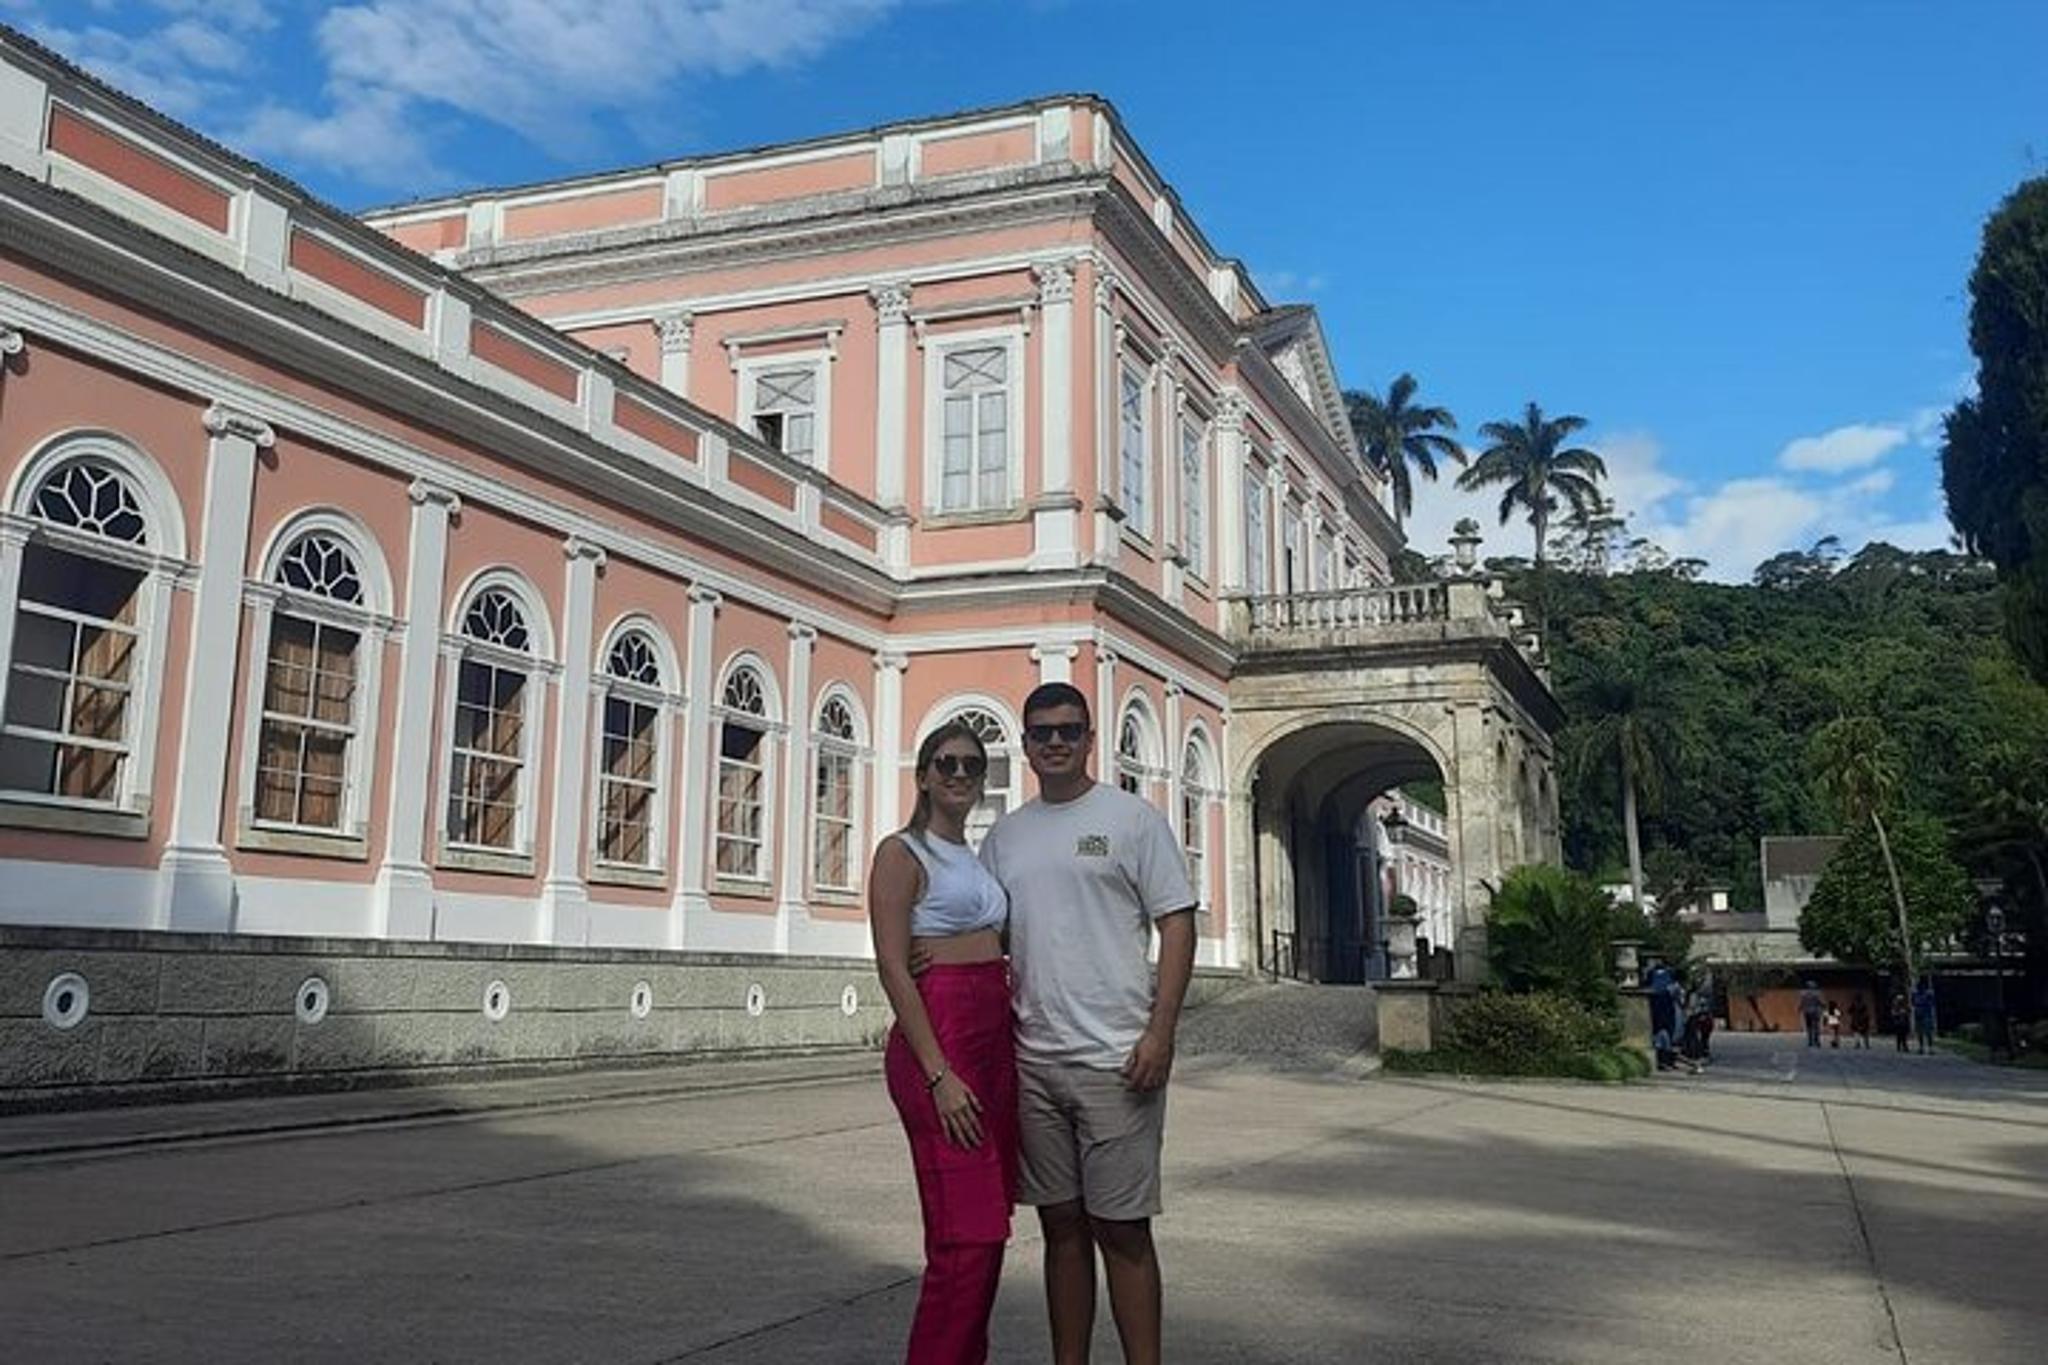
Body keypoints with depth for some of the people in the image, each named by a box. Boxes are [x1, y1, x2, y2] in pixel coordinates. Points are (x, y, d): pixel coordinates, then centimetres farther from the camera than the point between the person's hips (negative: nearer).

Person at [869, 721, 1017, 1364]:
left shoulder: (978, 858, 18)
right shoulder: (903, 852, -5)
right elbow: (892, 967, -12)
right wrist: (939, 1074, -18)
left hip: (997, 1038, 8)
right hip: (936, 1040, -8)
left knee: (987, 1231, 10)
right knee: (967, 1237, -10)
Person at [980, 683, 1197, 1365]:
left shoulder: (1132, 817, 0)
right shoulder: (1003, 835, 14)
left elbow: (1177, 924, -3)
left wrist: (1160, 1033, -12)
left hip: (1115, 1058, -4)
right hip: (1031, 1059, 5)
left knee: (1121, 1229, -1)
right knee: (1061, 1225, 12)